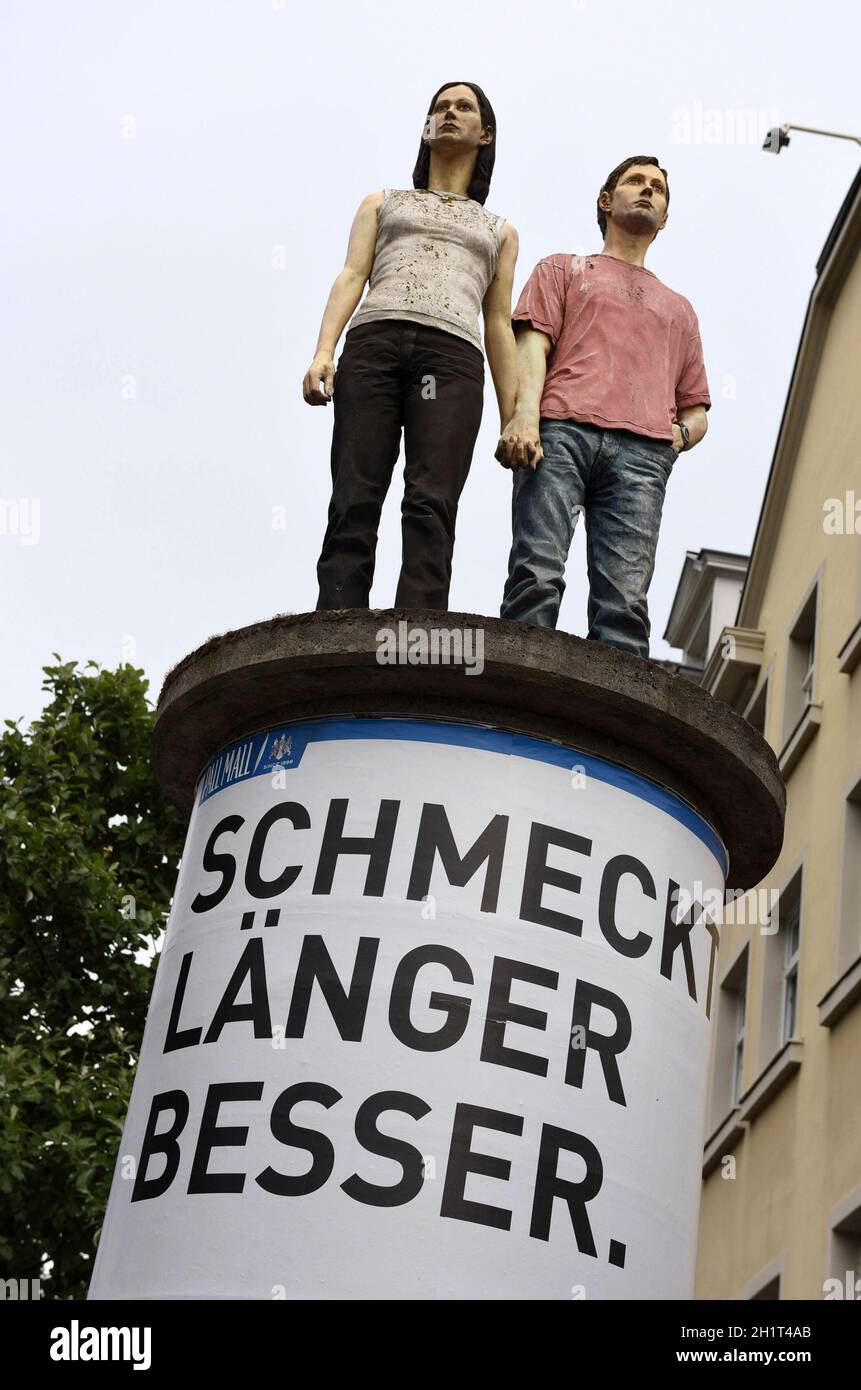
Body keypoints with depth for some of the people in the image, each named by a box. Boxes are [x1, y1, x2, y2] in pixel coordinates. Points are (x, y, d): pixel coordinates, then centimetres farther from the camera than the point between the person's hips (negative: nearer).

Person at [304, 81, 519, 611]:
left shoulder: (499, 230, 32)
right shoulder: (383, 203, 30)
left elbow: (499, 324, 23)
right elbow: (352, 276, 14)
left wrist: (514, 421, 10)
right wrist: (323, 352, -5)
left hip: (452, 354, 0)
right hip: (375, 344, 0)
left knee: (431, 508, -20)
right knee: (354, 506, -15)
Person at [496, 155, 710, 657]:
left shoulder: (679, 309, 38)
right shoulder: (564, 270, 29)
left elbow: (696, 408, 33)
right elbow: (533, 341, 10)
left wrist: (680, 434, 7)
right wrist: (525, 414, -10)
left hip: (642, 452, 2)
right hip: (561, 431, -2)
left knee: (626, 601, -17)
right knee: (537, 576, -22)